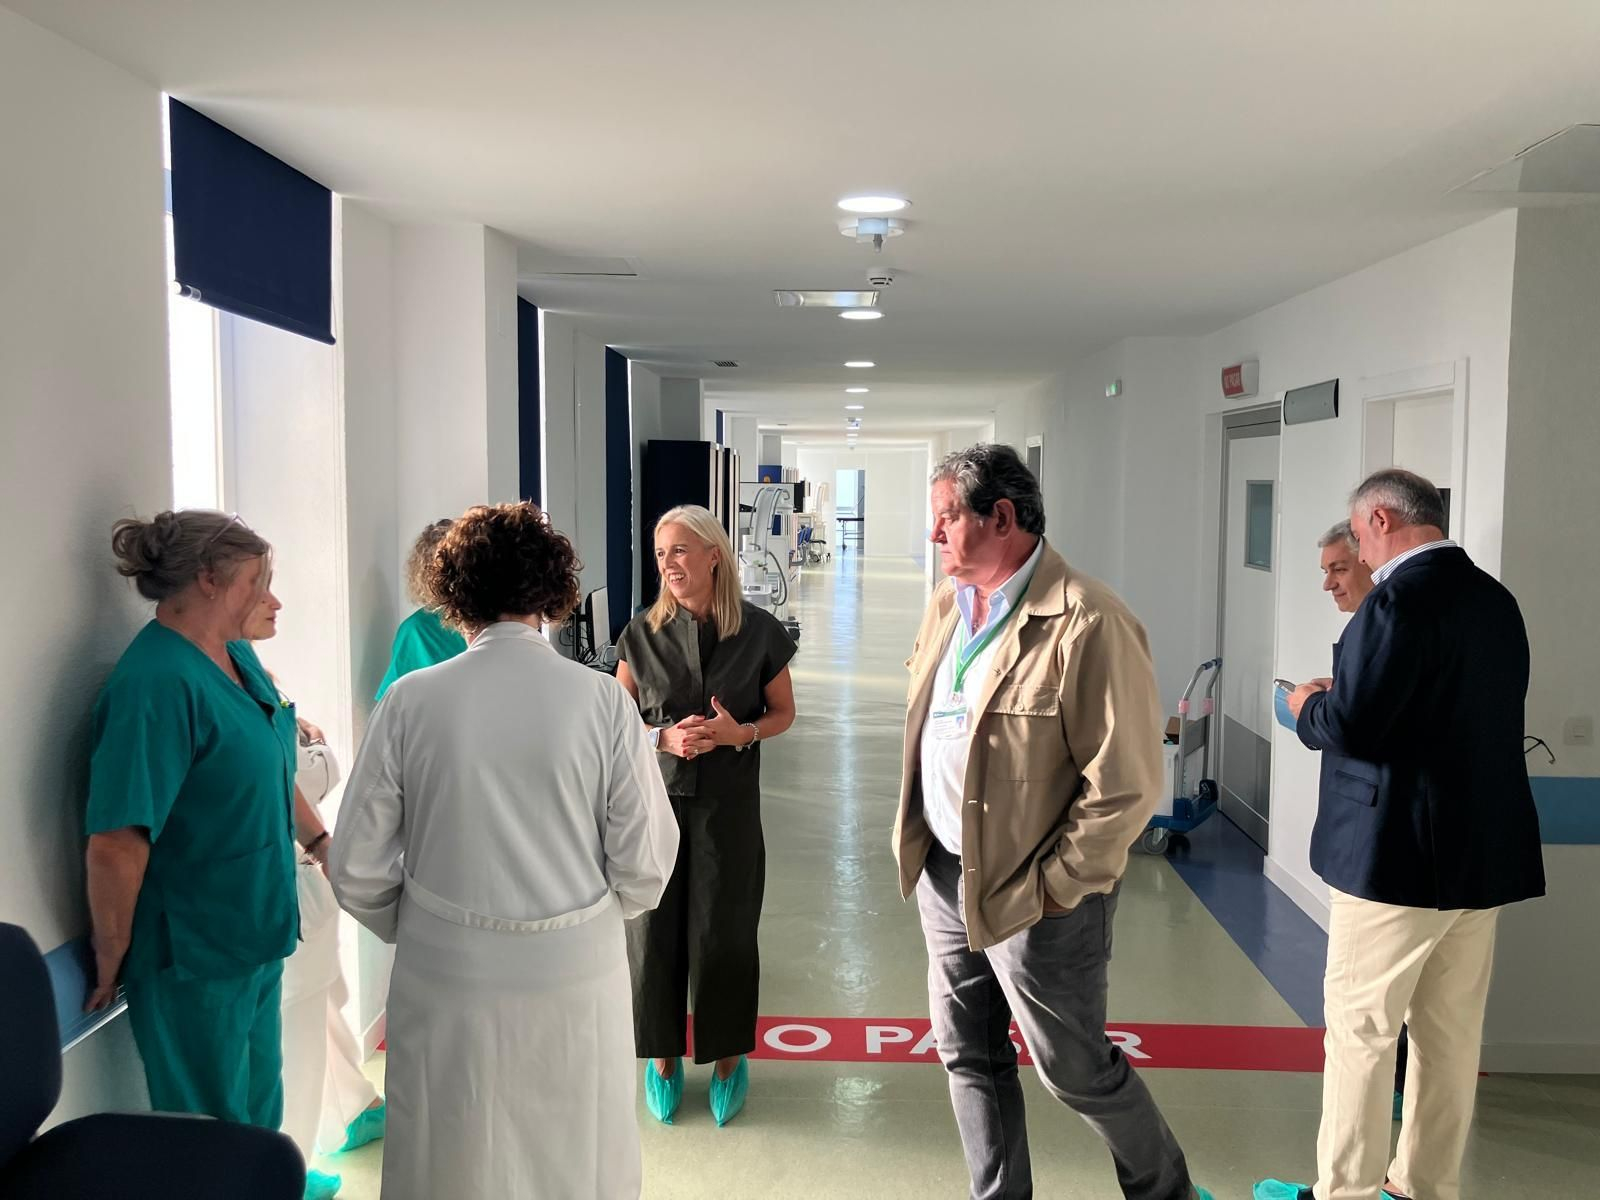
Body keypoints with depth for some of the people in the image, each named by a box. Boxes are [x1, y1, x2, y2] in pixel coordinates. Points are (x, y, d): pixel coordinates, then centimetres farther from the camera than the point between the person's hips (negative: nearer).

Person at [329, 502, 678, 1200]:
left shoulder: (410, 701, -10)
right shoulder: (602, 700, -11)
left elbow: (357, 868, -4)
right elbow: (644, 861, -8)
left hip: (446, 980, 1)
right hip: (575, 973, 0)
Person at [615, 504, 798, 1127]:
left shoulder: (759, 632, -5)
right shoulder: (642, 635, -2)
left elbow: (783, 712, 5)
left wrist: (742, 733, -15)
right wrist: (664, 738, -14)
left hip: (728, 800, -1)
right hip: (656, 795, 1)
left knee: (723, 930, 4)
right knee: (655, 927, 4)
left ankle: (729, 1056, 25)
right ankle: (663, 1055, 25)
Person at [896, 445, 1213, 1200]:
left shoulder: (1088, 624, -22)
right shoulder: (948, 603, 4)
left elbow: (1125, 788, -21)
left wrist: (1047, 889, -16)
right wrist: (919, 847, 10)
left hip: (1035, 896, -7)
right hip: (945, 876, 7)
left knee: (1076, 1070, 11)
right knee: (969, 1057, 19)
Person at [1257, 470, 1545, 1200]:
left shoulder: (1402, 597, -18)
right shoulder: (1495, 599, 10)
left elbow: (1350, 728, -23)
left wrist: (1308, 706, -2)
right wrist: (1345, 699, 15)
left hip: (1401, 853, -9)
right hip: (1483, 848, 9)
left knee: (1358, 1027, 3)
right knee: (1451, 1032, 15)